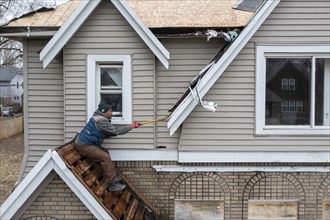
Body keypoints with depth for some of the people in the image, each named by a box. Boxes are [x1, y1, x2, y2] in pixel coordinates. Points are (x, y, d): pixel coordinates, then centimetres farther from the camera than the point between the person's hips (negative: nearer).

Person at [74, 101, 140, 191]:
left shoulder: (100, 118, 13)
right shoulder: (100, 121, -20)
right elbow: (116, 130, -22)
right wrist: (131, 126, -12)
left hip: (87, 143, 11)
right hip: (83, 146, -11)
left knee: (105, 152, 13)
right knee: (105, 157, -17)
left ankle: (114, 176, 13)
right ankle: (112, 183, -15)